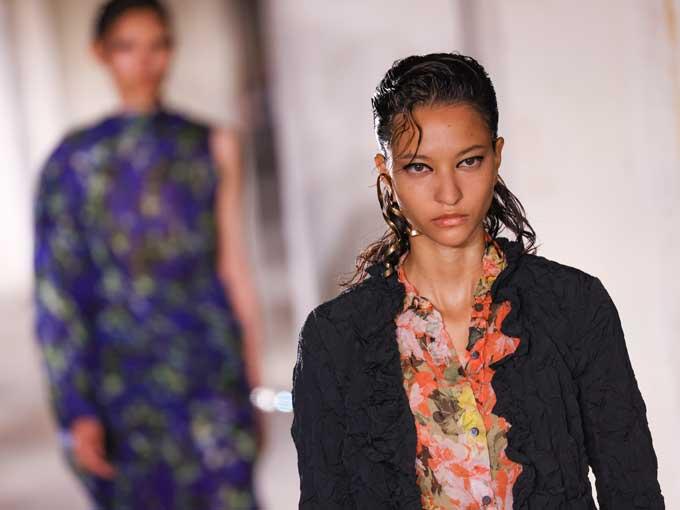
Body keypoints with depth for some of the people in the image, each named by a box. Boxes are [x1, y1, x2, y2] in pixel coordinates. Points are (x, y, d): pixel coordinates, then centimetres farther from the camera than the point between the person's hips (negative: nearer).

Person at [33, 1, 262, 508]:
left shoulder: (214, 145, 8)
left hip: (212, 372, 1)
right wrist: (76, 412, -5)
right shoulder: (75, 159, 1)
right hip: (124, 381, -1)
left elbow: (234, 266, 9)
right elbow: (57, 293, -1)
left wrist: (255, 386, 8)